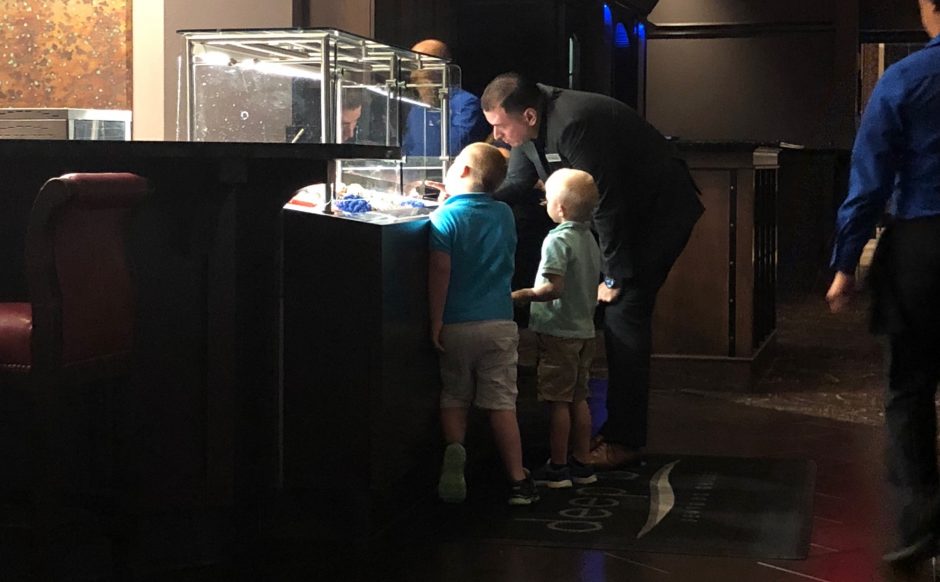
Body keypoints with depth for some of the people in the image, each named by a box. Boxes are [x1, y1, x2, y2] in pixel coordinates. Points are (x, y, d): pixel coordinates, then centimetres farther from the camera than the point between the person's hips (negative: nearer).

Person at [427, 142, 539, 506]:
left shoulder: (446, 217, -8)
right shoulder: (504, 214, 6)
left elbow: (440, 271, -15)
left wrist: (436, 322, -9)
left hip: (457, 325, -3)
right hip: (499, 322, 3)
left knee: (454, 397, 13)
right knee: (501, 403, 5)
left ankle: (454, 447, -13)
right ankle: (518, 481, 4)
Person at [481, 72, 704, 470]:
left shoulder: (572, 124, -31)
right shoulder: (531, 128, -2)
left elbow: (606, 202, -28)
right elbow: (517, 184, 12)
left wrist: (615, 277, -20)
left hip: (661, 213, -10)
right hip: (628, 211, 10)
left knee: (624, 311, -13)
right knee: (616, 317, 10)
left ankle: (625, 441, -8)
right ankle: (619, 428, 18)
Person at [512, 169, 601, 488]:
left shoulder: (558, 239, -17)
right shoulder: (589, 238, 9)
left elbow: (553, 288, -26)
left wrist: (519, 295, -15)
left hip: (559, 331, -8)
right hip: (585, 329, 8)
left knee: (558, 401, -1)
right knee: (579, 399, 14)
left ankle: (558, 468, 5)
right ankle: (582, 464, 20)